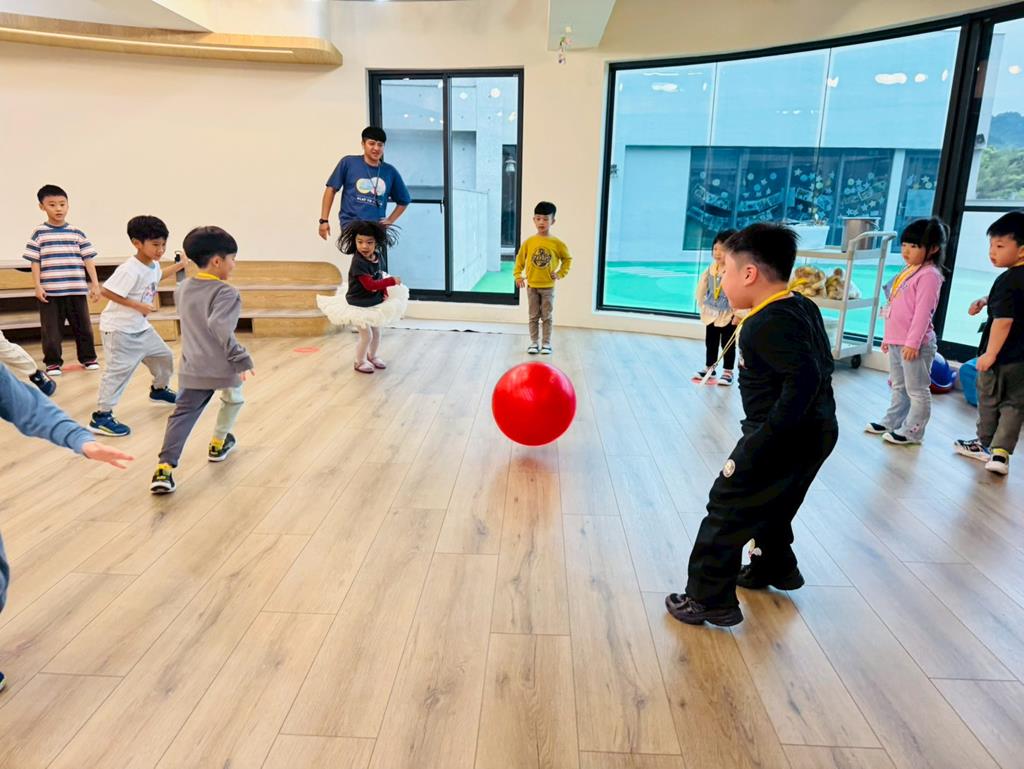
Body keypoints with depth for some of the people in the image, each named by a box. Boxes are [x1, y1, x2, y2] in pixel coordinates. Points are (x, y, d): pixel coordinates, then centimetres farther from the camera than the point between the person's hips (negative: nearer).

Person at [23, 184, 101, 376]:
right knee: (52, 329, 4)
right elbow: (35, 261, 1)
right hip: (50, 291, -1)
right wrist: (38, 286, -6)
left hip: (76, 290, 1)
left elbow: (88, 259, 5)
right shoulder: (39, 233, 1)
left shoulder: (77, 233, 5)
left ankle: (88, 358, 22)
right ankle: (53, 362, 14)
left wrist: (95, 284, 0)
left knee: (83, 326, 8)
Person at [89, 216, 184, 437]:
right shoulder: (130, 270, -25)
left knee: (163, 355, 19)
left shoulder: (153, 265, 5)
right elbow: (107, 291, -27)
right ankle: (101, 416, -8)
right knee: (119, 369, -13)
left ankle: (159, 390, 45)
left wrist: (179, 266, 25)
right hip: (119, 328, -9)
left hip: (141, 327, 9)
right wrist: (138, 305, -26)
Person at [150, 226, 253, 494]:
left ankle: (164, 468, -14)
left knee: (182, 415, 2)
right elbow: (221, 327, -28)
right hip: (223, 368, -5)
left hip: (192, 369, 5)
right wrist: (241, 359, -28)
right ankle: (218, 445, 39)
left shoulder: (182, 289, 11)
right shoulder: (226, 292, -14)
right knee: (233, 400, 25)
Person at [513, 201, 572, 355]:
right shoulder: (529, 242, -3)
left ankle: (546, 344, 15)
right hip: (532, 286, 1)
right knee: (533, 316, 9)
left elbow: (567, 259, 6)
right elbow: (520, 258, 6)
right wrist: (518, 275, -2)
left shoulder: (557, 243, -6)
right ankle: (534, 343, 17)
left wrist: (560, 273, -3)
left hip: (548, 286, -1)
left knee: (547, 317, 6)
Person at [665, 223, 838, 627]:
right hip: (815, 432, 10)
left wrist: (764, 441, -32)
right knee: (771, 504, 29)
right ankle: (774, 568, 49)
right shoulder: (803, 307, 7)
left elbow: (804, 377, -33)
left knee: (727, 510, 0)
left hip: (784, 440, -10)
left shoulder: (768, 324, -23)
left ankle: (709, 599, 9)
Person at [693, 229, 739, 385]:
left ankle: (728, 372, 19)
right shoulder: (710, 269, -2)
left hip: (728, 315, -5)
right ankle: (709, 368, 31)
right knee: (710, 343, 16)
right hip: (711, 313, 5)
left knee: (728, 345, 8)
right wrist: (702, 306, 8)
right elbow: (701, 288, 8)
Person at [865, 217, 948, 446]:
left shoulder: (929, 275, -16)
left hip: (915, 344, -10)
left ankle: (912, 431, 9)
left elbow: (922, 312, -21)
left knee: (917, 390, 2)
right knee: (897, 386, 20)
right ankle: (893, 421, 31)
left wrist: (912, 342, -23)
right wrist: (888, 337, 20)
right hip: (896, 341, 10)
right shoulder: (907, 270, 14)